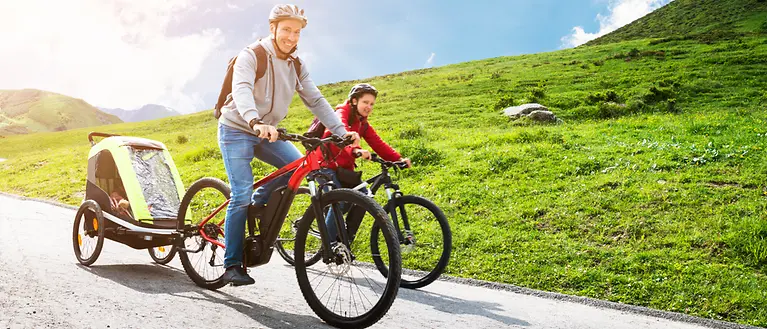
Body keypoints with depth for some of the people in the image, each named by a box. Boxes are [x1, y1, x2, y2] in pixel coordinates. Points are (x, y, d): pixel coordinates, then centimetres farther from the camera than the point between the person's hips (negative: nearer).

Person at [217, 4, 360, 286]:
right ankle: (232, 266, -2)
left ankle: (258, 203, 5)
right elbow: (241, 90, -33)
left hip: (267, 133, 6)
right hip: (237, 130, -6)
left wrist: (341, 131, -16)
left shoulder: (295, 66, 3)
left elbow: (316, 100, -2)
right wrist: (255, 122, -53)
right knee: (241, 195, -13)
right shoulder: (251, 55, -16)